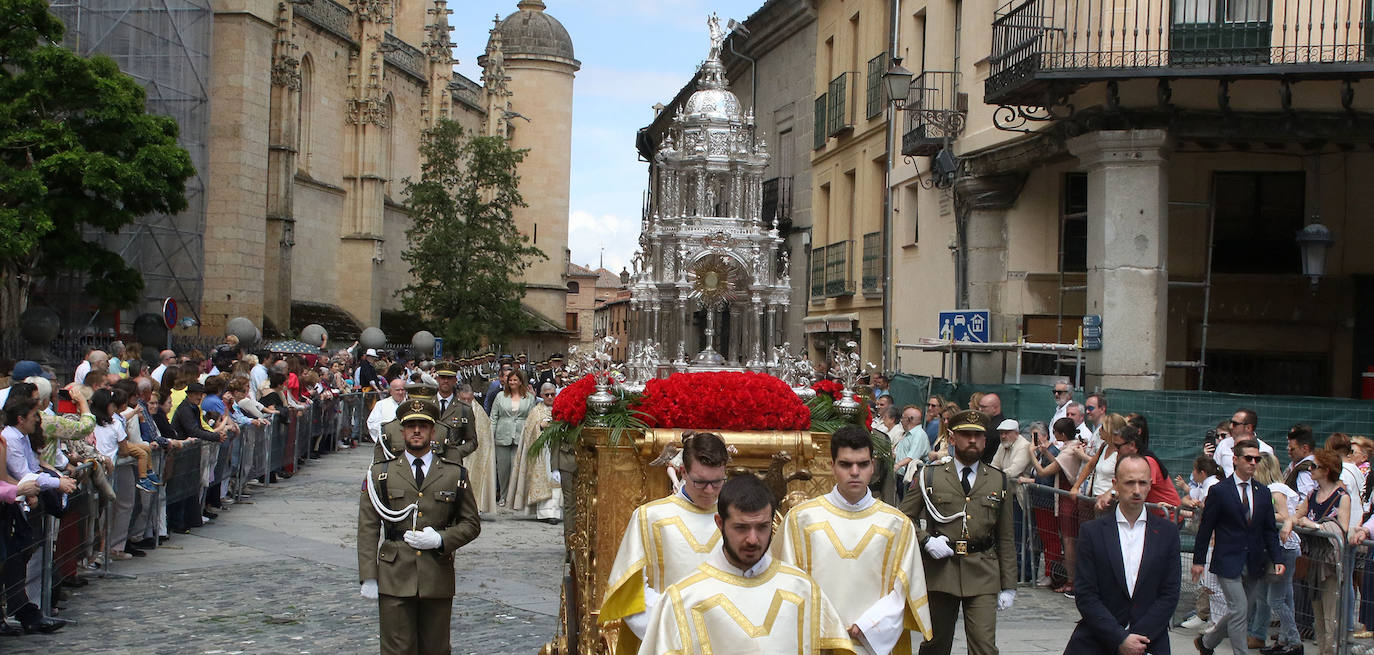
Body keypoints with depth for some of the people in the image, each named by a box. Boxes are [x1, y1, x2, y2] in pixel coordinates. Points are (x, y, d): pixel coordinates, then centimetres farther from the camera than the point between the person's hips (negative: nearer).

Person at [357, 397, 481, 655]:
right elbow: (368, 528, 4)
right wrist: (369, 577, -4)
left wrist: (441, 539, -8)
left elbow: (471, 524, 11)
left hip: (438, 582, 1)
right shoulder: (380, 473, 6)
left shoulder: (455, 474, 8)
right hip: (394, 581, -1)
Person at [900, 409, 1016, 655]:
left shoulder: (999, 481, 10)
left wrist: (1008, 586, 7)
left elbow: (1005, 539, 11)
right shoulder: (930, 476, 5)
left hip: (983, 574, 0)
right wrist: (925, 541, -10)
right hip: (940, 571, 0)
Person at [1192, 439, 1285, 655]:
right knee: (1239, 611, -10)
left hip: (1254, 564, 5)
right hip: (1228, 562, -5)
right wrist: (1198, 560, -4)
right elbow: (1205, 528, -4)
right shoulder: (1219, 491, -6)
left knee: (1238, 613, 12)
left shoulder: (1263, 493, 9)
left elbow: (1270, 530, 11)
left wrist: (1277, 560, 0)